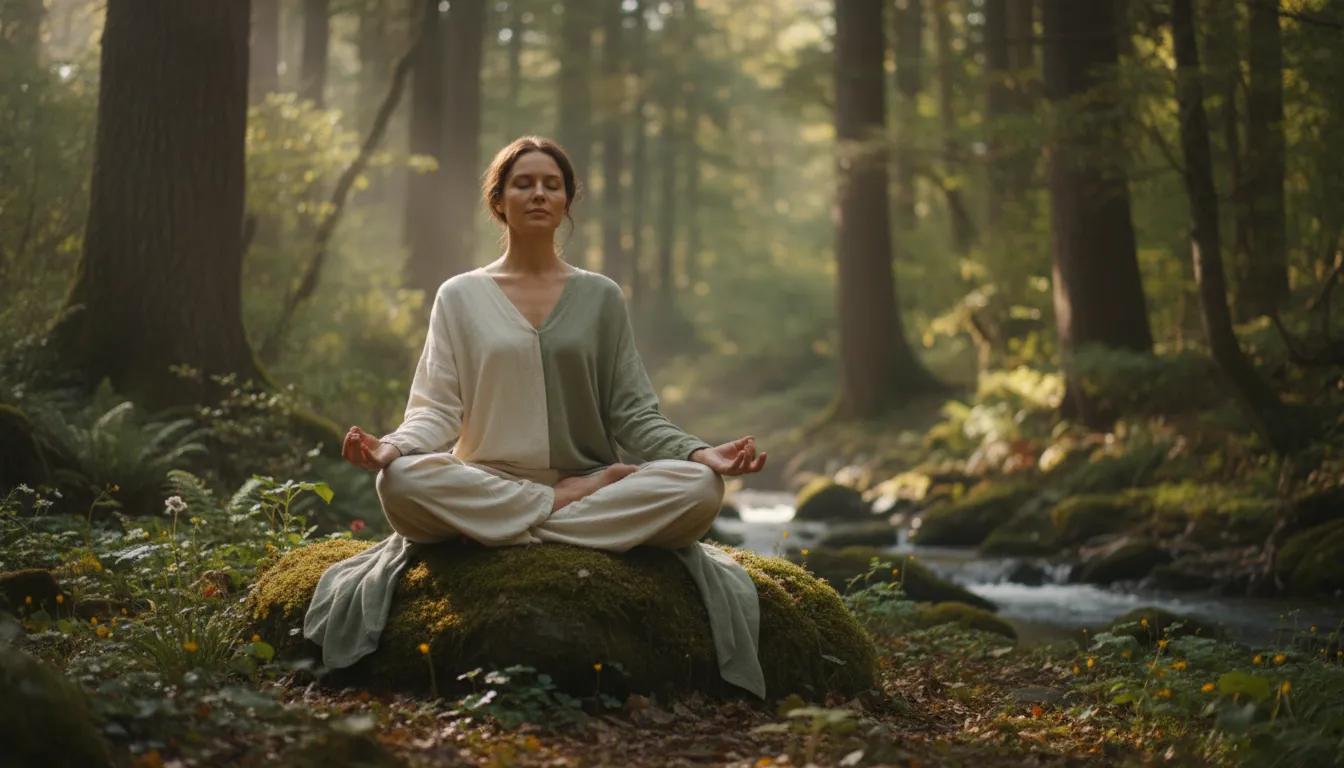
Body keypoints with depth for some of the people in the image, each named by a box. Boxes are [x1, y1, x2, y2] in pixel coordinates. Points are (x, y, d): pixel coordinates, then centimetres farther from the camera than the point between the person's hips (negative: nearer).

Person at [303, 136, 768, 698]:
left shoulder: (601, 297, 13)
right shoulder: (460, 297, 11)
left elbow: (633, 414, 8)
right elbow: (437, 408, 3)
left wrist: (699, 453, -11)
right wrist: (394, 446, -20)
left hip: (592, 480, 1)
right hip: (483, 487, 0)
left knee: (699, 488, -27)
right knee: (402, 482, -34)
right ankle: (567, 507, -18)